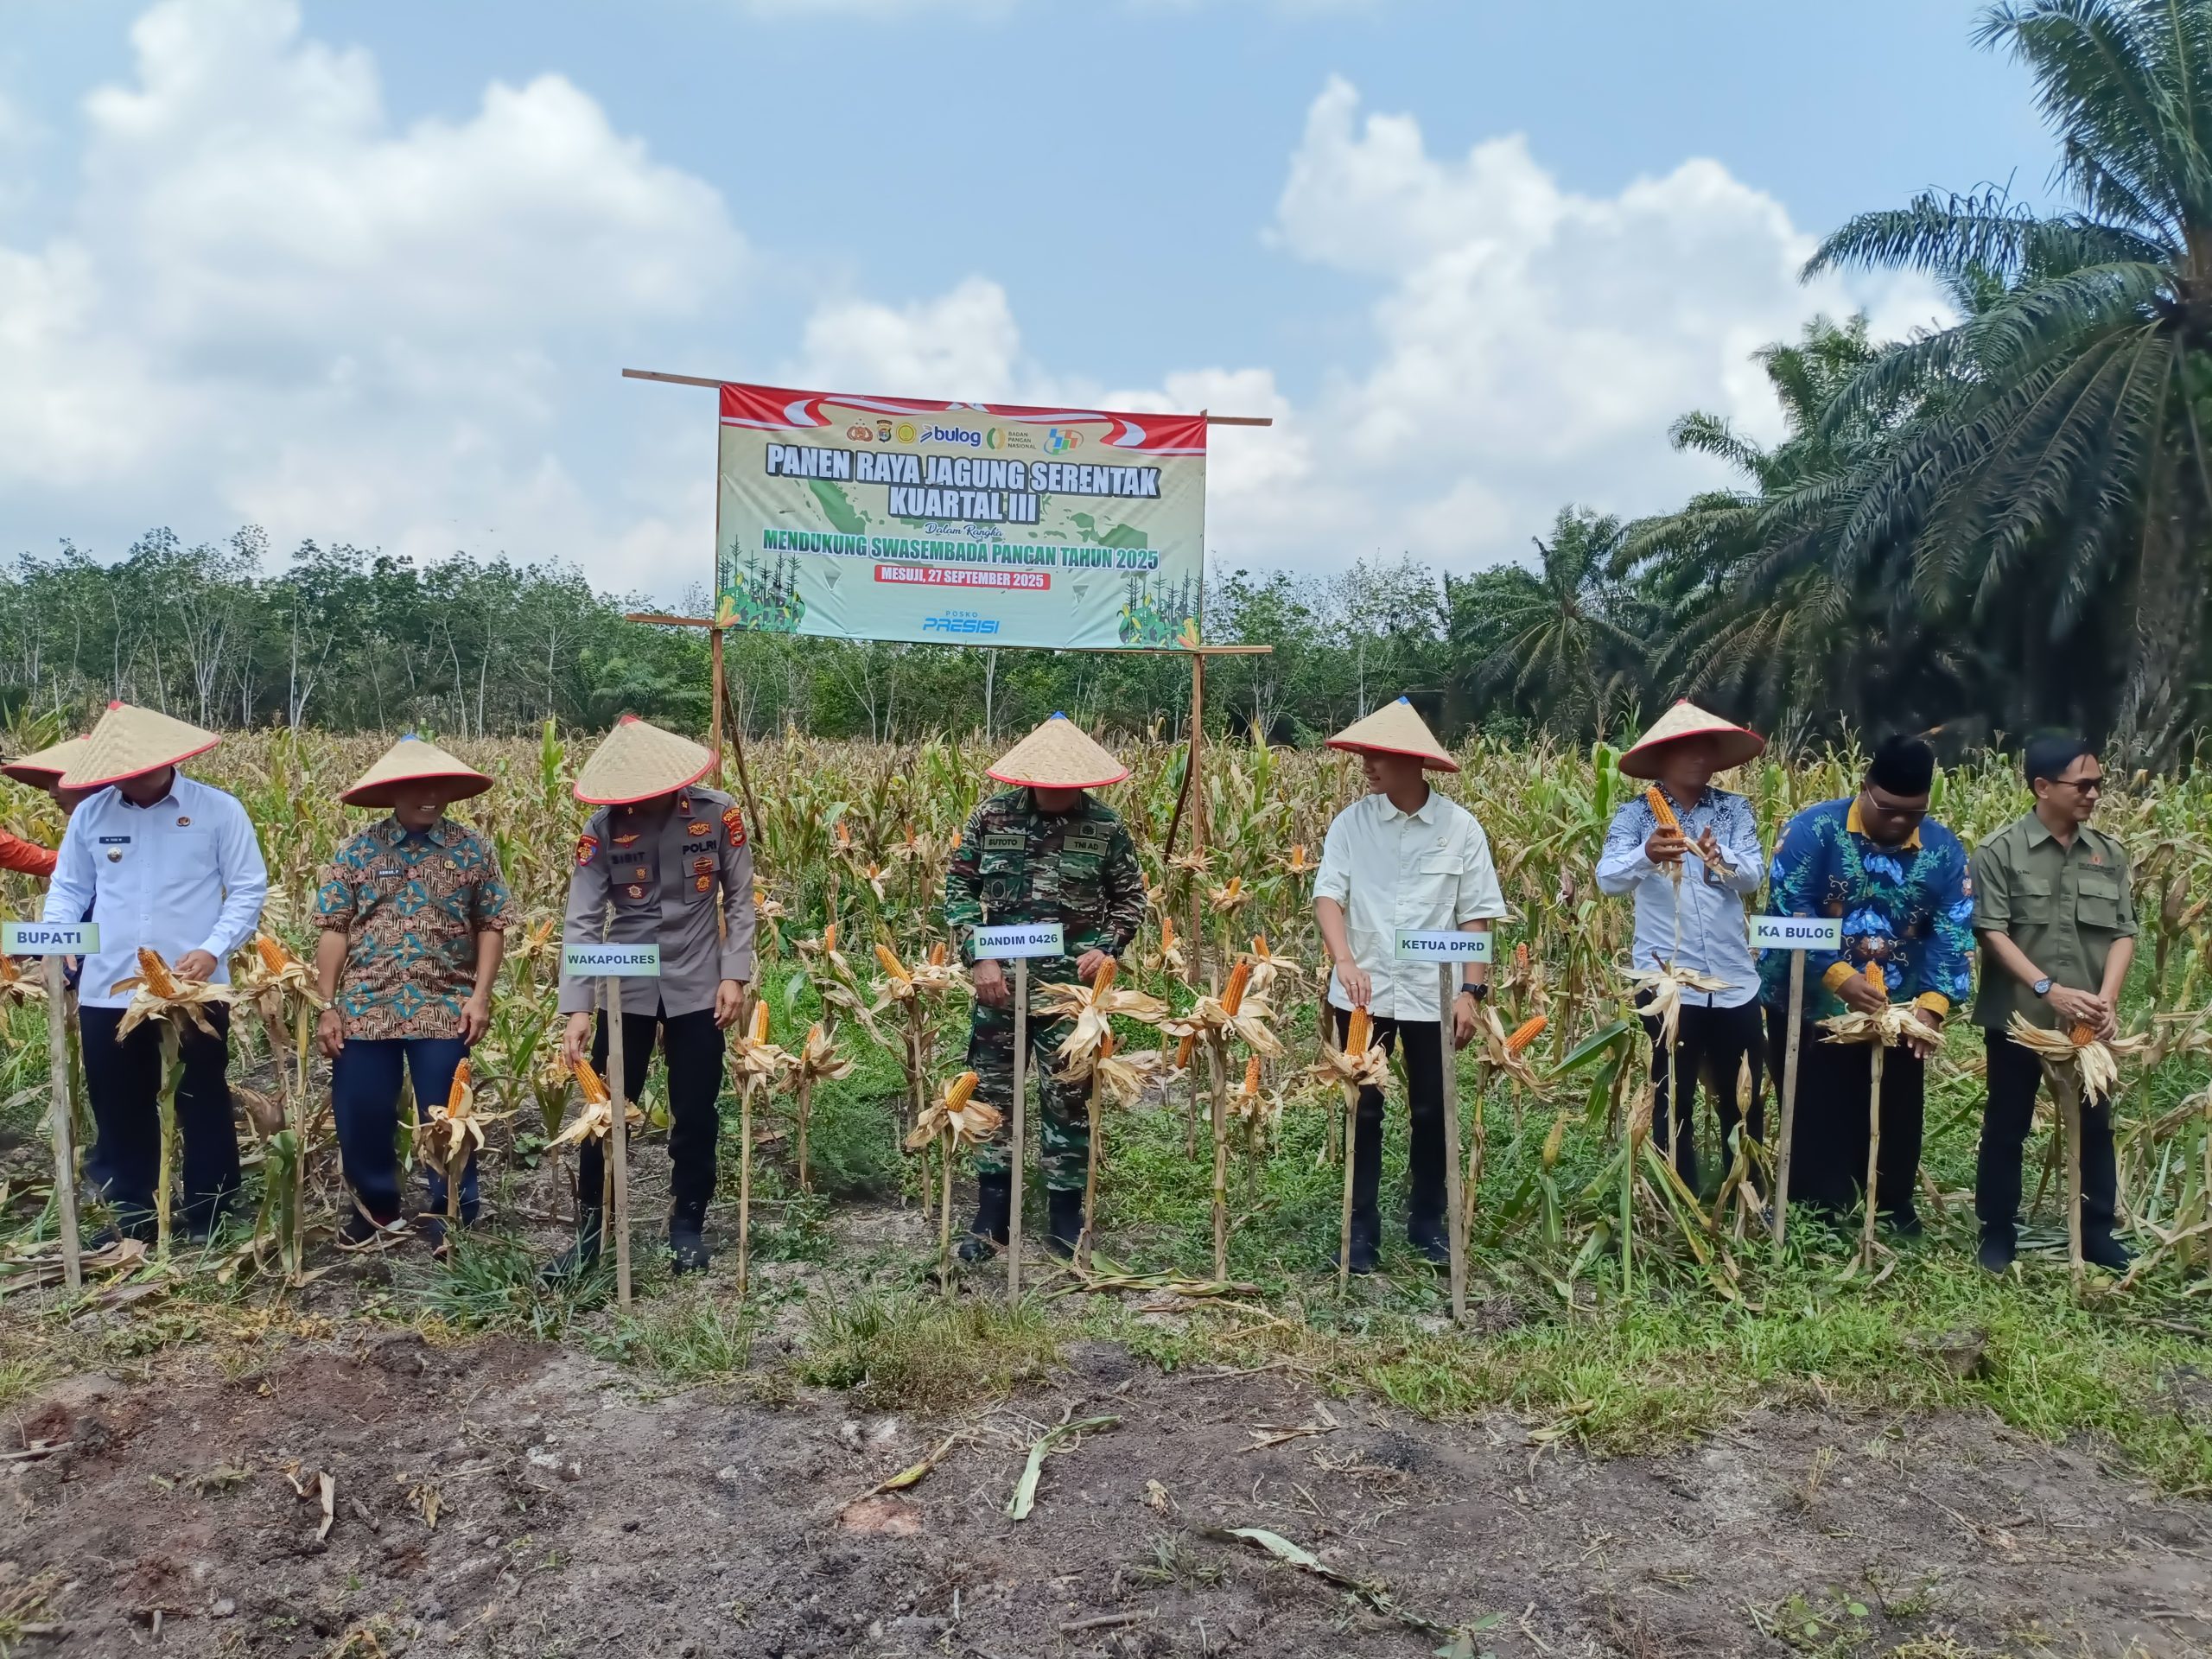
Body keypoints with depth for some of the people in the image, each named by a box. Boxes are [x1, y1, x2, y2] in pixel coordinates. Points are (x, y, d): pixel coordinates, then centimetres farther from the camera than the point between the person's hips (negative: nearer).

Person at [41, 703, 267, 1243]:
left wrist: (213, 950, -17)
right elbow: (68, 890, 14)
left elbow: (248, 889, -3)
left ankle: (207, 1222, 20)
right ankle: (132, 1217, 28)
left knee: (203, 1107, 7)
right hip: (107, 992, 3)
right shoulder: (91, 813, 5)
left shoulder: (218, 810, -4)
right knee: (120, 1109, 13)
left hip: (194, 991, -3)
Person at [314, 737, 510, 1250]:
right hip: (365, 1010, 1)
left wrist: (480, 996, -6)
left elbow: (491, 927, 3)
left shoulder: (473, 849, 1)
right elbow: (334, 931, 3)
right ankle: (375, 1206, 32)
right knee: (360, 1117, 9)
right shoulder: (356, 851, 2)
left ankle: (452, 1216, 21)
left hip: (445, 1011, -1)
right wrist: (327, 1006, -2)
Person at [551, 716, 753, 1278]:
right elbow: (582, 922, -13)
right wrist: (576, 1008, -21)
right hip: (624, 988, 0)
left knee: (695, 1114, 8)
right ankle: (589, 1228, 20)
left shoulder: (718, 814, -10)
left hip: (697, 986, 0)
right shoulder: (602, 829, -10)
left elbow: (739, 901, -1)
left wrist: (735, 975, -8)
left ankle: (687, 1225, 25)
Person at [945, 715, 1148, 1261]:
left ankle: (1065, 1220, 20)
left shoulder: (1105, 825, -3)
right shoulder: (992, 815, -2)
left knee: (1069, 1099, 5)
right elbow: (959, 886, 2)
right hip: (999, 982, 1)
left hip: (1070, 985, -1)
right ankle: (991, 1217, 21)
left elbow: (1131, 897, 7)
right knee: (991, 1094, 8)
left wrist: (1107, 947, -9)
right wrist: (979, 957, -8)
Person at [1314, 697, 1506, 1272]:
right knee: (1363, 1111, 7)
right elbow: (1327, 895, -9)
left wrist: (1471, 991, -7)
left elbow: (1477, 916, 0)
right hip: (1363, 993, 0)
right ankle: (1362, 1230, 18)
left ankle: (1427, 1223, 28)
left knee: (1431, 1112, 11)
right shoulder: (1351, 822, -2)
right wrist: (1345, 962, -26)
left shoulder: (1460, 827, -3)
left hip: (1432, 994, 0)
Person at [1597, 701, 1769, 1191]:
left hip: (1734, 981, 3)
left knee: (1743, 1100, 13)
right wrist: (1647, 855, -41)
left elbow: (1754, 876, -10)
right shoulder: (1636, 814, -5)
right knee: (1673, 1101, 8)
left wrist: (1720, 858, -33)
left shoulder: (1735, 810, 3)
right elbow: (1608, 879, -19)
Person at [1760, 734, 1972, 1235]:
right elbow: (1788, 912, -19)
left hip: (1897, 1018, 4)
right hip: (1811, 1010, -3)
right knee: (1818, 1127, 5)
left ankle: (1896, 1216, 29)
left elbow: (1954, 933, -6)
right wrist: (1839, 977, -29)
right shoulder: (1814, 829, -12)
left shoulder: (1944, 850, -1)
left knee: (1894, 1123, 13)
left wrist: (1932, 1004, -21)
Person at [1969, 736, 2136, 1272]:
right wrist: (2049, 989, -21)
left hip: (2087, 1022, 4)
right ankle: (1997, 1232, 19)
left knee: (2095, 1125, 11)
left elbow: (2123, 933, 3)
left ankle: (2097, 1234, 25)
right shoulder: (2000, 851, -9)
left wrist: (2107, 998, -12)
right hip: (2018, 1016, -4)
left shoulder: (2109, 853, 4)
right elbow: (1992, 932, -13)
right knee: (2006, 1126, 7)